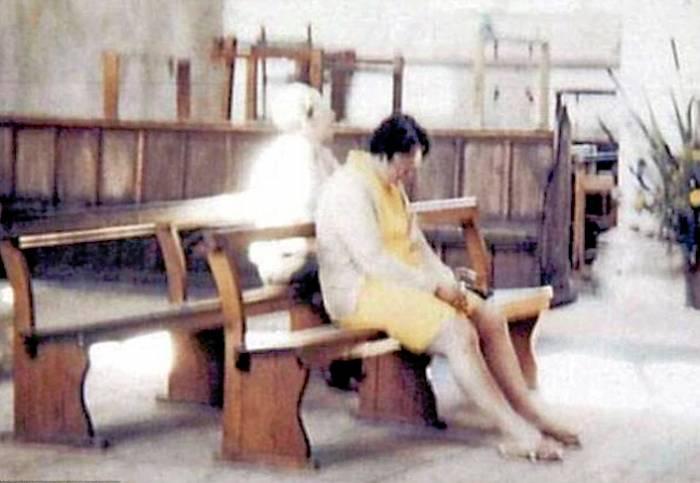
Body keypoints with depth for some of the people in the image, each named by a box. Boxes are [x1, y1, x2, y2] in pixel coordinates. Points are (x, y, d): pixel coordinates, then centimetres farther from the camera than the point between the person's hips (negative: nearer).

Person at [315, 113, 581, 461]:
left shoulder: (393, 188, 16)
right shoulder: (350, 189, -15)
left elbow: (416, 243, 17)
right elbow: (372, 260, -23)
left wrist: (447, 282, -1)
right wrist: (434, 286, -18)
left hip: (405, 284, 10)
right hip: (361, 292, -10)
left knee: (491, 320, -4)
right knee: (458, 332, -26)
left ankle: (529, 415, -2)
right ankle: (517, 434, -23)